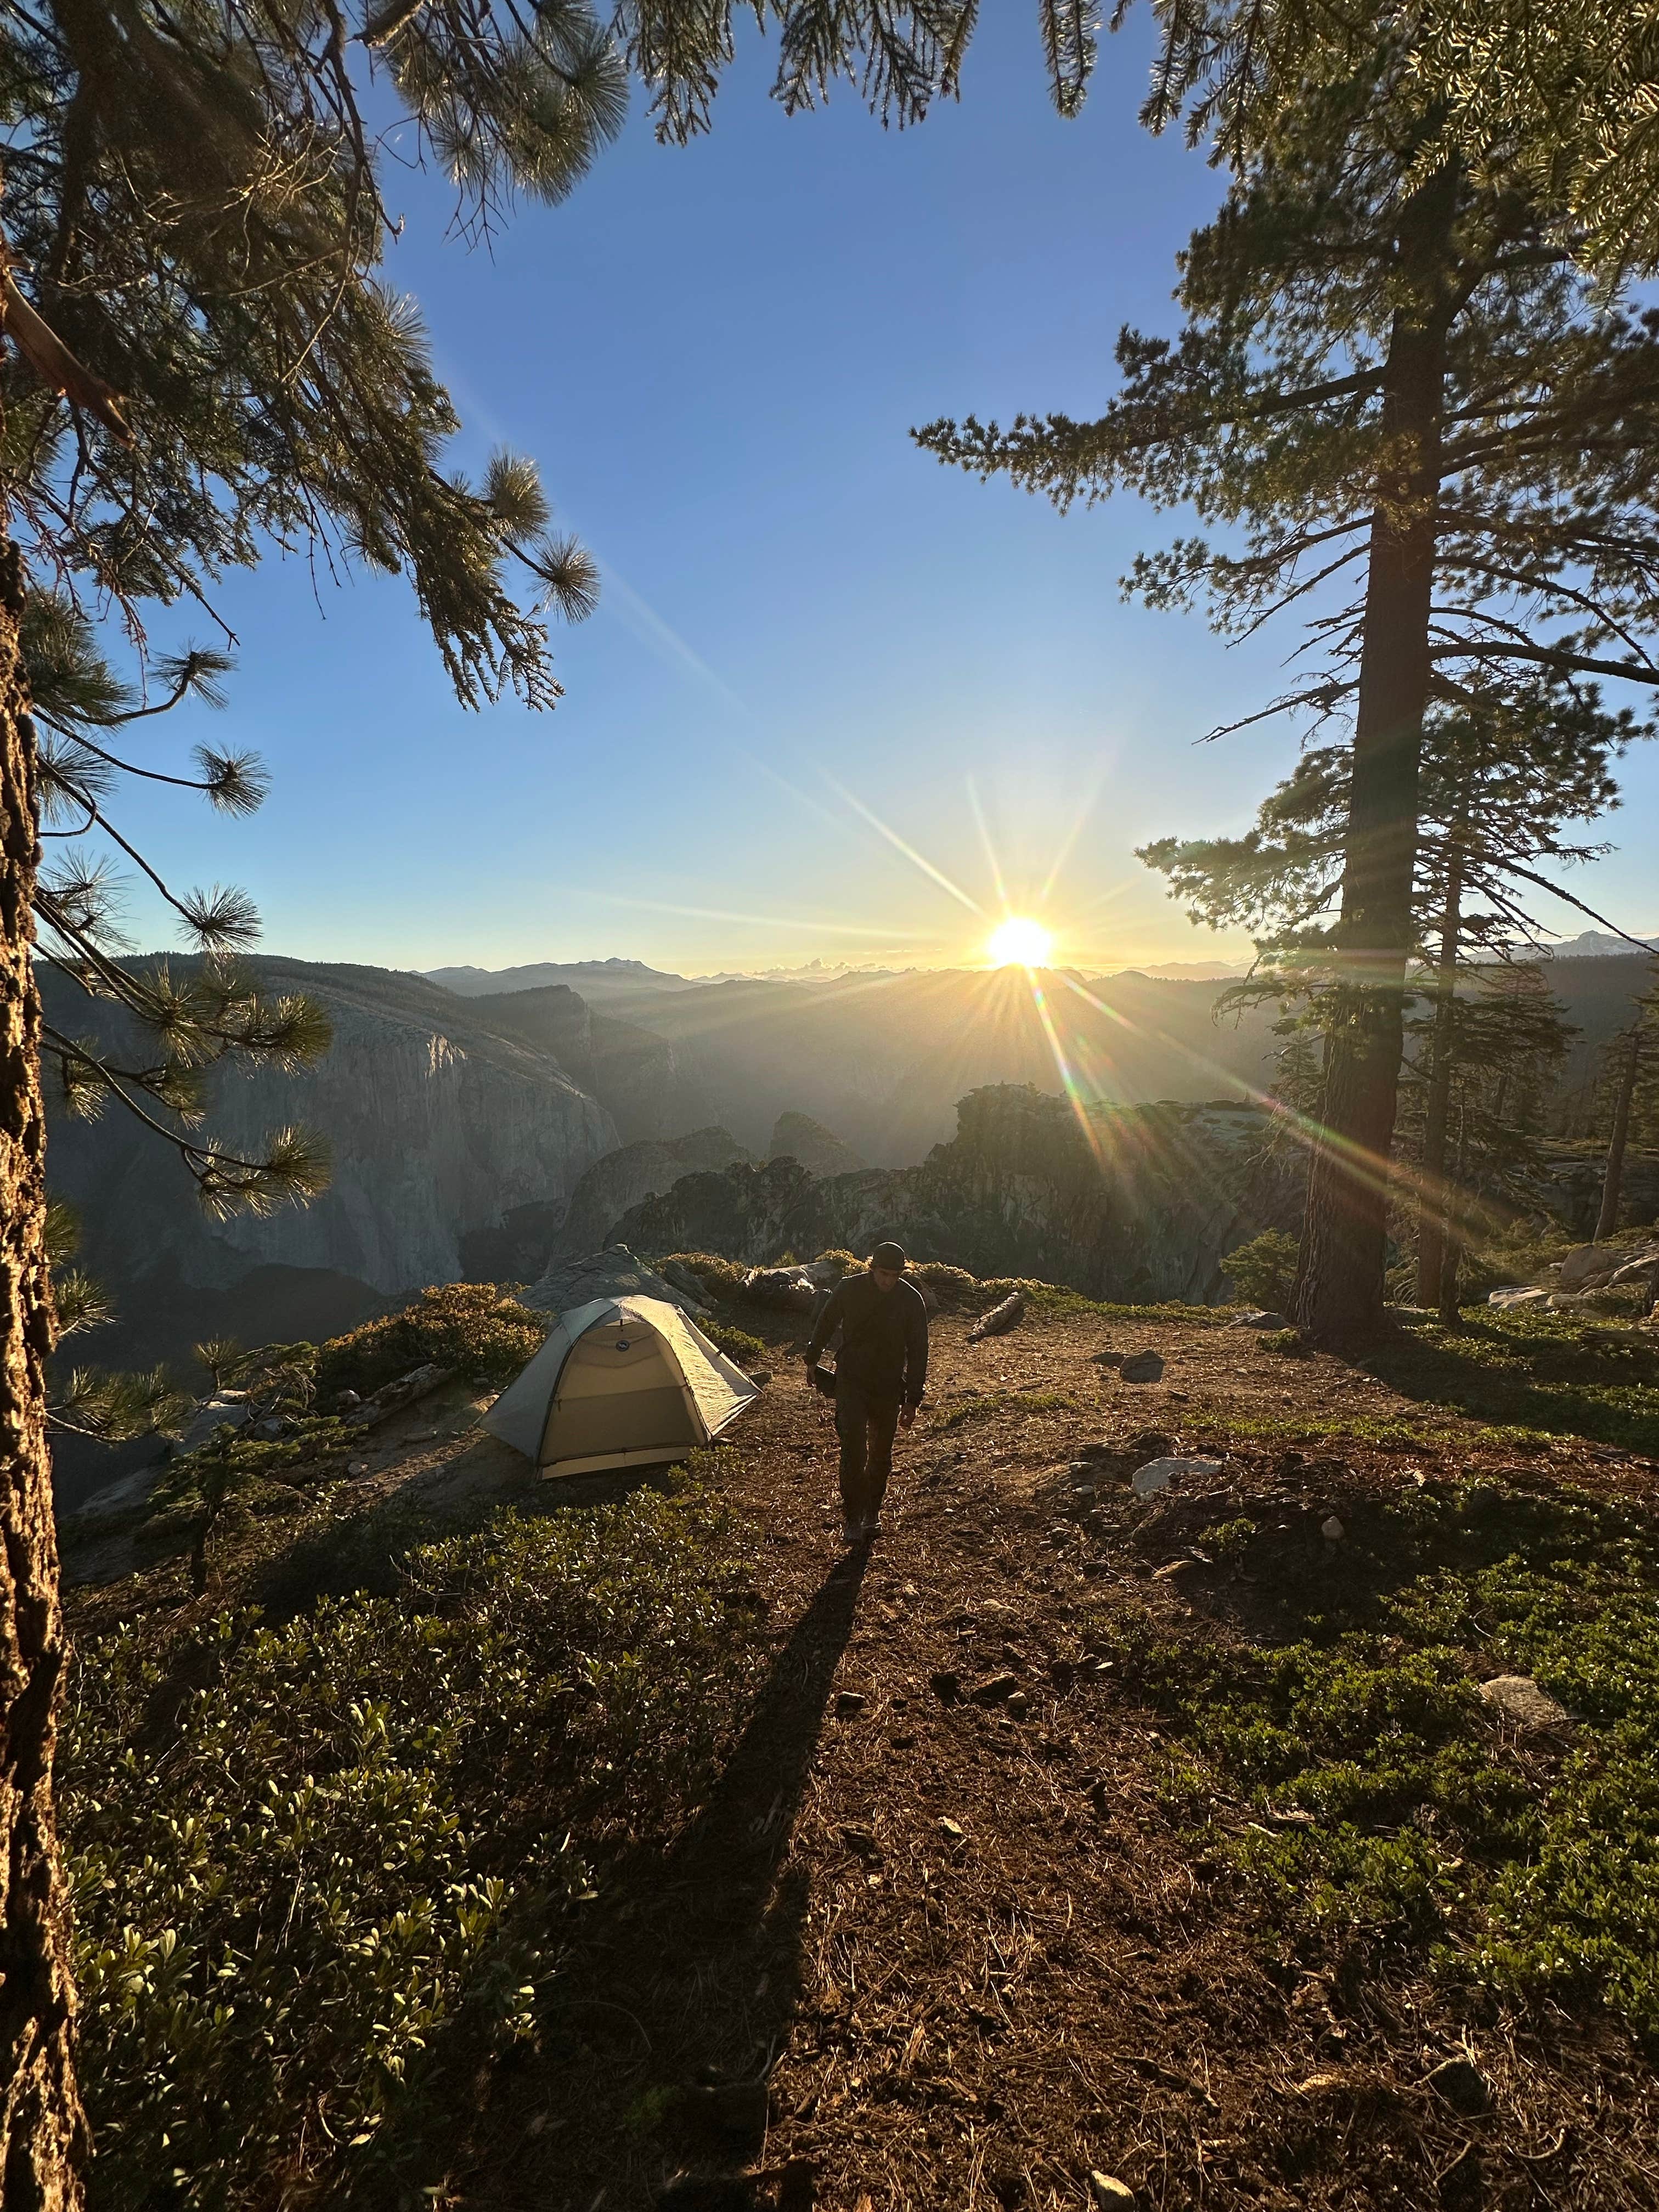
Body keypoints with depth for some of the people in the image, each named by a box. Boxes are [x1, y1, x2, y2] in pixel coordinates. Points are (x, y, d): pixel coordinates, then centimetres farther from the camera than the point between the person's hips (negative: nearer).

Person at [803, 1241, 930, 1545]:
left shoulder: (912, 1300, -13)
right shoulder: (850, 1288, -13)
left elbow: (917, 1352, -6)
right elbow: (826, 1324, 5)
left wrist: (913, 1399, -4)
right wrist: (812, 1361, 14)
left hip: (889, 1387, 1)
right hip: (851, 1380, -1)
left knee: (881, 1453, 12)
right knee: (853, 1446, -11)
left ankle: (872, 1513, 32)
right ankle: (854, 1519, 2)